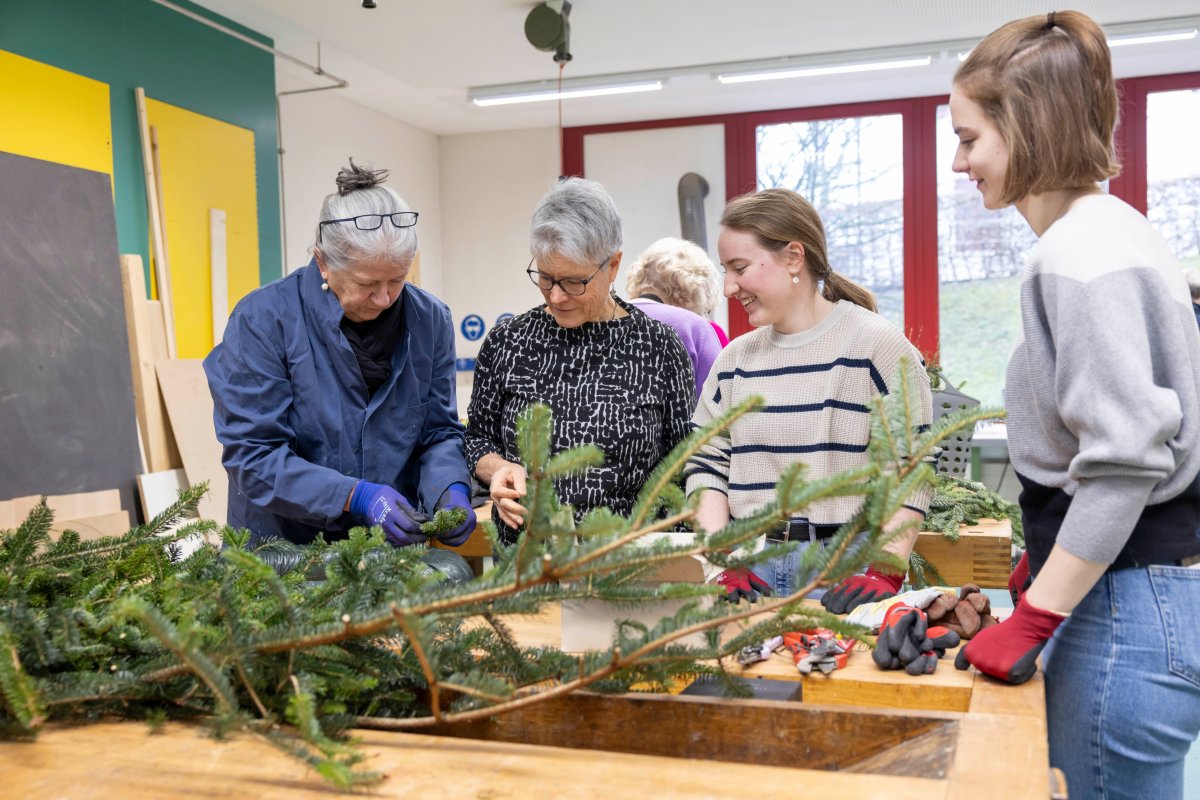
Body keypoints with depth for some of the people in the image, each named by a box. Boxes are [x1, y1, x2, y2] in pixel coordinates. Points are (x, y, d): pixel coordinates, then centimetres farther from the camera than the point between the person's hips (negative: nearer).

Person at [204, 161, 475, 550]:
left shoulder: (429, 321, 1)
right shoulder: (262, 321, -10)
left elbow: (439, 432, 8)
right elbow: (252, 454, -12)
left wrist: (450, 488, -13)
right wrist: (356, 497, -23)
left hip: (395, 548, 1)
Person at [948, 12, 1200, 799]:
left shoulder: (1078, 254, -16)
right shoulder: (1117, 230, 13)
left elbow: (1125, 461, -22)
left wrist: (1031, 622, -16)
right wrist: (1037, 581, 19)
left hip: (1125, 614, -10)